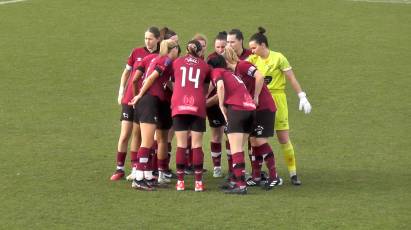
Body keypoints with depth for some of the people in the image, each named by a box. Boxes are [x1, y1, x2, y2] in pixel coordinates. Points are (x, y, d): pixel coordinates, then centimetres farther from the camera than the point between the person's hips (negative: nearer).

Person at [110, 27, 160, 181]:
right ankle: (119, 169, 3)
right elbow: (126, 73, 11)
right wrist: (121, 91, 5)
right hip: (130, 98, 0)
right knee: (125, 135, -2)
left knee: (137, 135, 6)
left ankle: (135, 168, 14)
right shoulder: (136, 52, 1)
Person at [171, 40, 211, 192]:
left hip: (179, 106, 1)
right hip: (198, 107, -1)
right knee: (197, 145, 2)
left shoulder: (177, 62, 13)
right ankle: (198, 182, 0)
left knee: (181, 145, 3)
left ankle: (180, 182, 2)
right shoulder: (204, 66, 12)